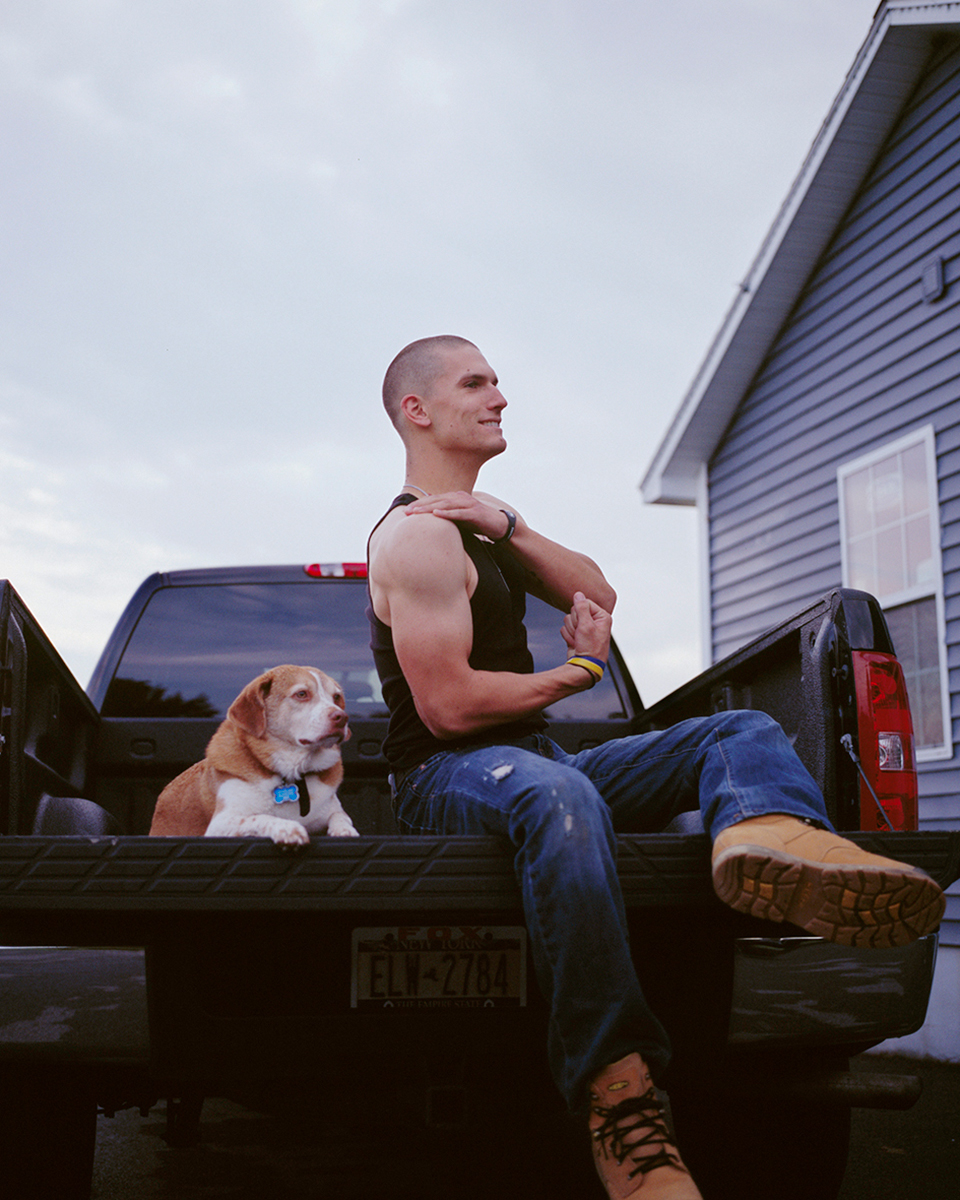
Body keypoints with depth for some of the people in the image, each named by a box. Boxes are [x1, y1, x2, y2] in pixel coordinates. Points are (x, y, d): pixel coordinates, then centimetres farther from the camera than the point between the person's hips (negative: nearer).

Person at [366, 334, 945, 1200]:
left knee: (742, 732, -6)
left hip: (531, 765, 9)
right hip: (446, 778, -9)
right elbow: (448, 706, -20)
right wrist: (578, 672, -4)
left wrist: (505, 525, -3)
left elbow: (598, 596, 13)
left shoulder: (474, 520, 22)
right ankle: (619, 1096, -51)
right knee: (558, 793, -44)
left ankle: (766, 834, -47)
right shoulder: (419, 536, -9)